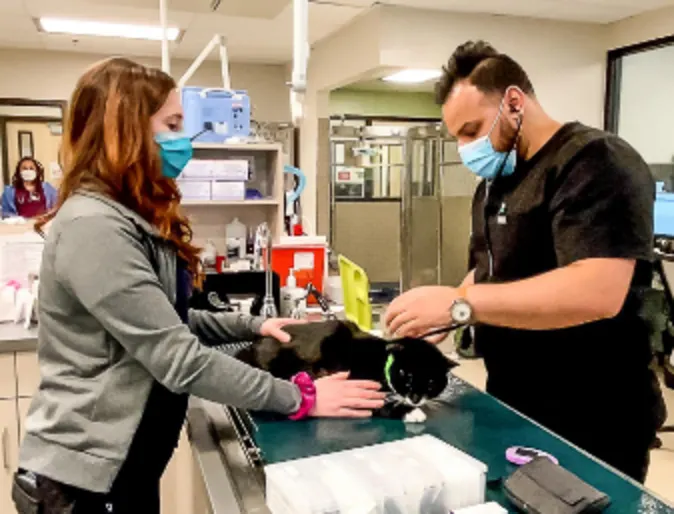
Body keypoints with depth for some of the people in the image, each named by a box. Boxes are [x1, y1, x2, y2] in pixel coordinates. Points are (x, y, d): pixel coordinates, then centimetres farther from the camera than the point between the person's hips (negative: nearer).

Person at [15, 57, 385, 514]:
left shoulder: (134, 218, 8)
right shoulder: (93, 226, -24)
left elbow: (167, 322, 12)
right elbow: (178, 359, -27)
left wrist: (253, 326, 1)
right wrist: (299, 398, -22)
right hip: (88, 470, -9)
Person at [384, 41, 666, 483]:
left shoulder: (595, 161, -18)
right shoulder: (496, 181, 10)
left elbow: (598, 292, -31)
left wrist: (458, 304, -30)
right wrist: (439, 316, -2)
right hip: (512, 408, 8)